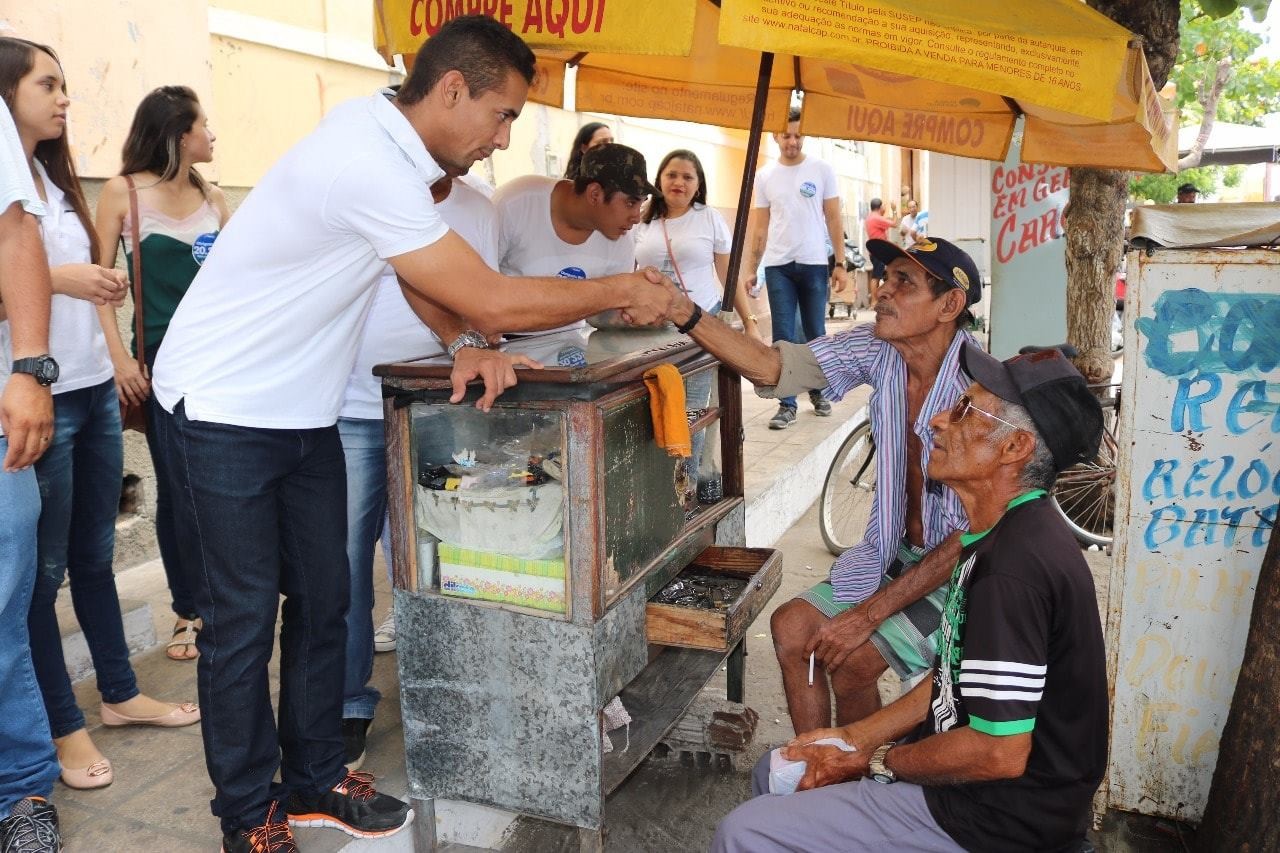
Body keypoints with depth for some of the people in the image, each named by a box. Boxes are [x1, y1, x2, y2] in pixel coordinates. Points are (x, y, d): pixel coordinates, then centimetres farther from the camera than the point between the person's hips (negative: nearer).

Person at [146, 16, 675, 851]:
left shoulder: (388, 141, 1)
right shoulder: (367, 162, -28)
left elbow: (435, 278, 9)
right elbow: (492, 300, -27)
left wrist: (468, 345, -11)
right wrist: (623, 292, -15)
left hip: (302, 409, 9)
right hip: (223, 413, -8)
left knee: (323, 599, 11)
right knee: (243, 618, 2)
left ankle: (315, 781, 27)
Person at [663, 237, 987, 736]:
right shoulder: (878, 349, -8)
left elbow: (970, 540, -25)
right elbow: (771, 366, -14)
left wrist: (868, 615, -24)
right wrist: (682, 313, -28)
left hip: (961, 571, -6)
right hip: (896, 551, 6)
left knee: (849, 658, -19)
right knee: (791, 628, -5)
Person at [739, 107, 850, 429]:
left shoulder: (822, 170, 2)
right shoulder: (764, 176, 6)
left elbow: (833, 220, 3)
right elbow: (759, 227, 7)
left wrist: (841, 263, -3)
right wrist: (749, 269, 1)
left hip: (814, 264, 0)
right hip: (777, 266, 1)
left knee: (815, 333, 9)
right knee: (783, 336, 0)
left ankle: (818, 391, 27)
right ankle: (787, 405, 4)